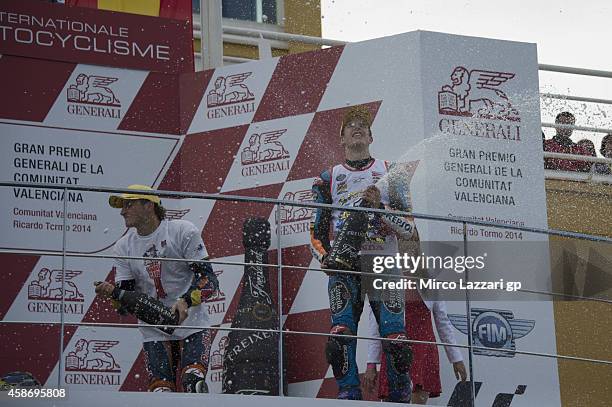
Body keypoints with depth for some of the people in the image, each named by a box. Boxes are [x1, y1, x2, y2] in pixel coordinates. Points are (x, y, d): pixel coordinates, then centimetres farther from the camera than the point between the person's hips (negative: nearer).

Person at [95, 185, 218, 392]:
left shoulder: (183, 231, -7)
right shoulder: (123, 246, 6)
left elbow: (209, 280, -11)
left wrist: (186, 301, -28)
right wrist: (112, 293, -20)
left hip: (191, 324, -3)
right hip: (154, 332, 3)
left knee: (193, 384, -22)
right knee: (161, 391, -9)